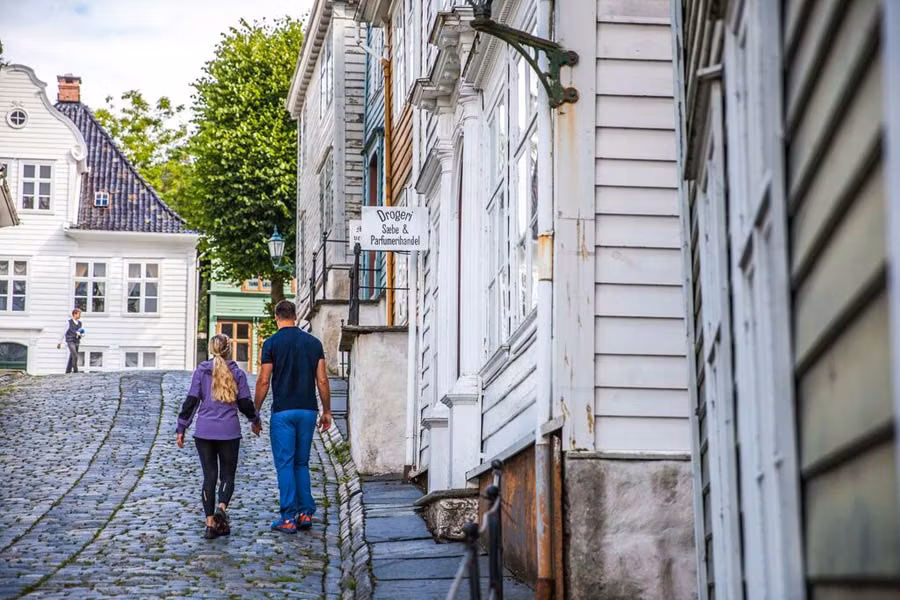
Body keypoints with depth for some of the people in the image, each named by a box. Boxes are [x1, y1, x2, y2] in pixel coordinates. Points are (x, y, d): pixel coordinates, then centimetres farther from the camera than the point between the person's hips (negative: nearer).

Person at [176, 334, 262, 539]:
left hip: (204, 432, 1)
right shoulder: (237, 373, 2)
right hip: (229, 431, -1)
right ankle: (221, 508, -18)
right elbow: (245, 403, 3)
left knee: (209, 476, 7)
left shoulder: (201, 371, 3)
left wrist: (181, 429, 5)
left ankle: (210, 523, 3)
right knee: (227, 474, 9)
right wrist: (255, 421, 23)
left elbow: (191, 401, -1)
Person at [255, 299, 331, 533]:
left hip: (283, 411, -3)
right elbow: (322, 380, 4)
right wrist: (327, 411, 12)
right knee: (302, 463, 14)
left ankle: (289, 518, -2)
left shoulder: (272, 343, -5)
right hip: (308, 410, 4)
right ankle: (305, 513, 10)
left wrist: (256, 412, 4)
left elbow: (263, 381, -6)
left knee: (285, 463, 0)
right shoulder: (313, 342, 5)